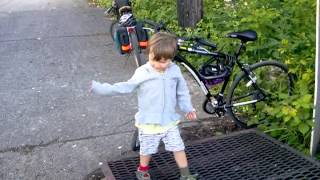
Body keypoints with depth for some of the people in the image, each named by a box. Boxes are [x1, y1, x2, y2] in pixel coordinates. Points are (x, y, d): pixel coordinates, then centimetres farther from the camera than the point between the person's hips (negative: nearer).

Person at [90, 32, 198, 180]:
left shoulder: (175, 71, -7)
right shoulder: (142, 72, -13)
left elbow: (182, 92, 7)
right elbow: (125, 87, -8)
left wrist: (188, 108, 5)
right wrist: (100, 88, -13)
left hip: (169, 121, 2)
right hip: (148, 123, -1)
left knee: (178, 147, 9)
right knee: (147, 150, 14)